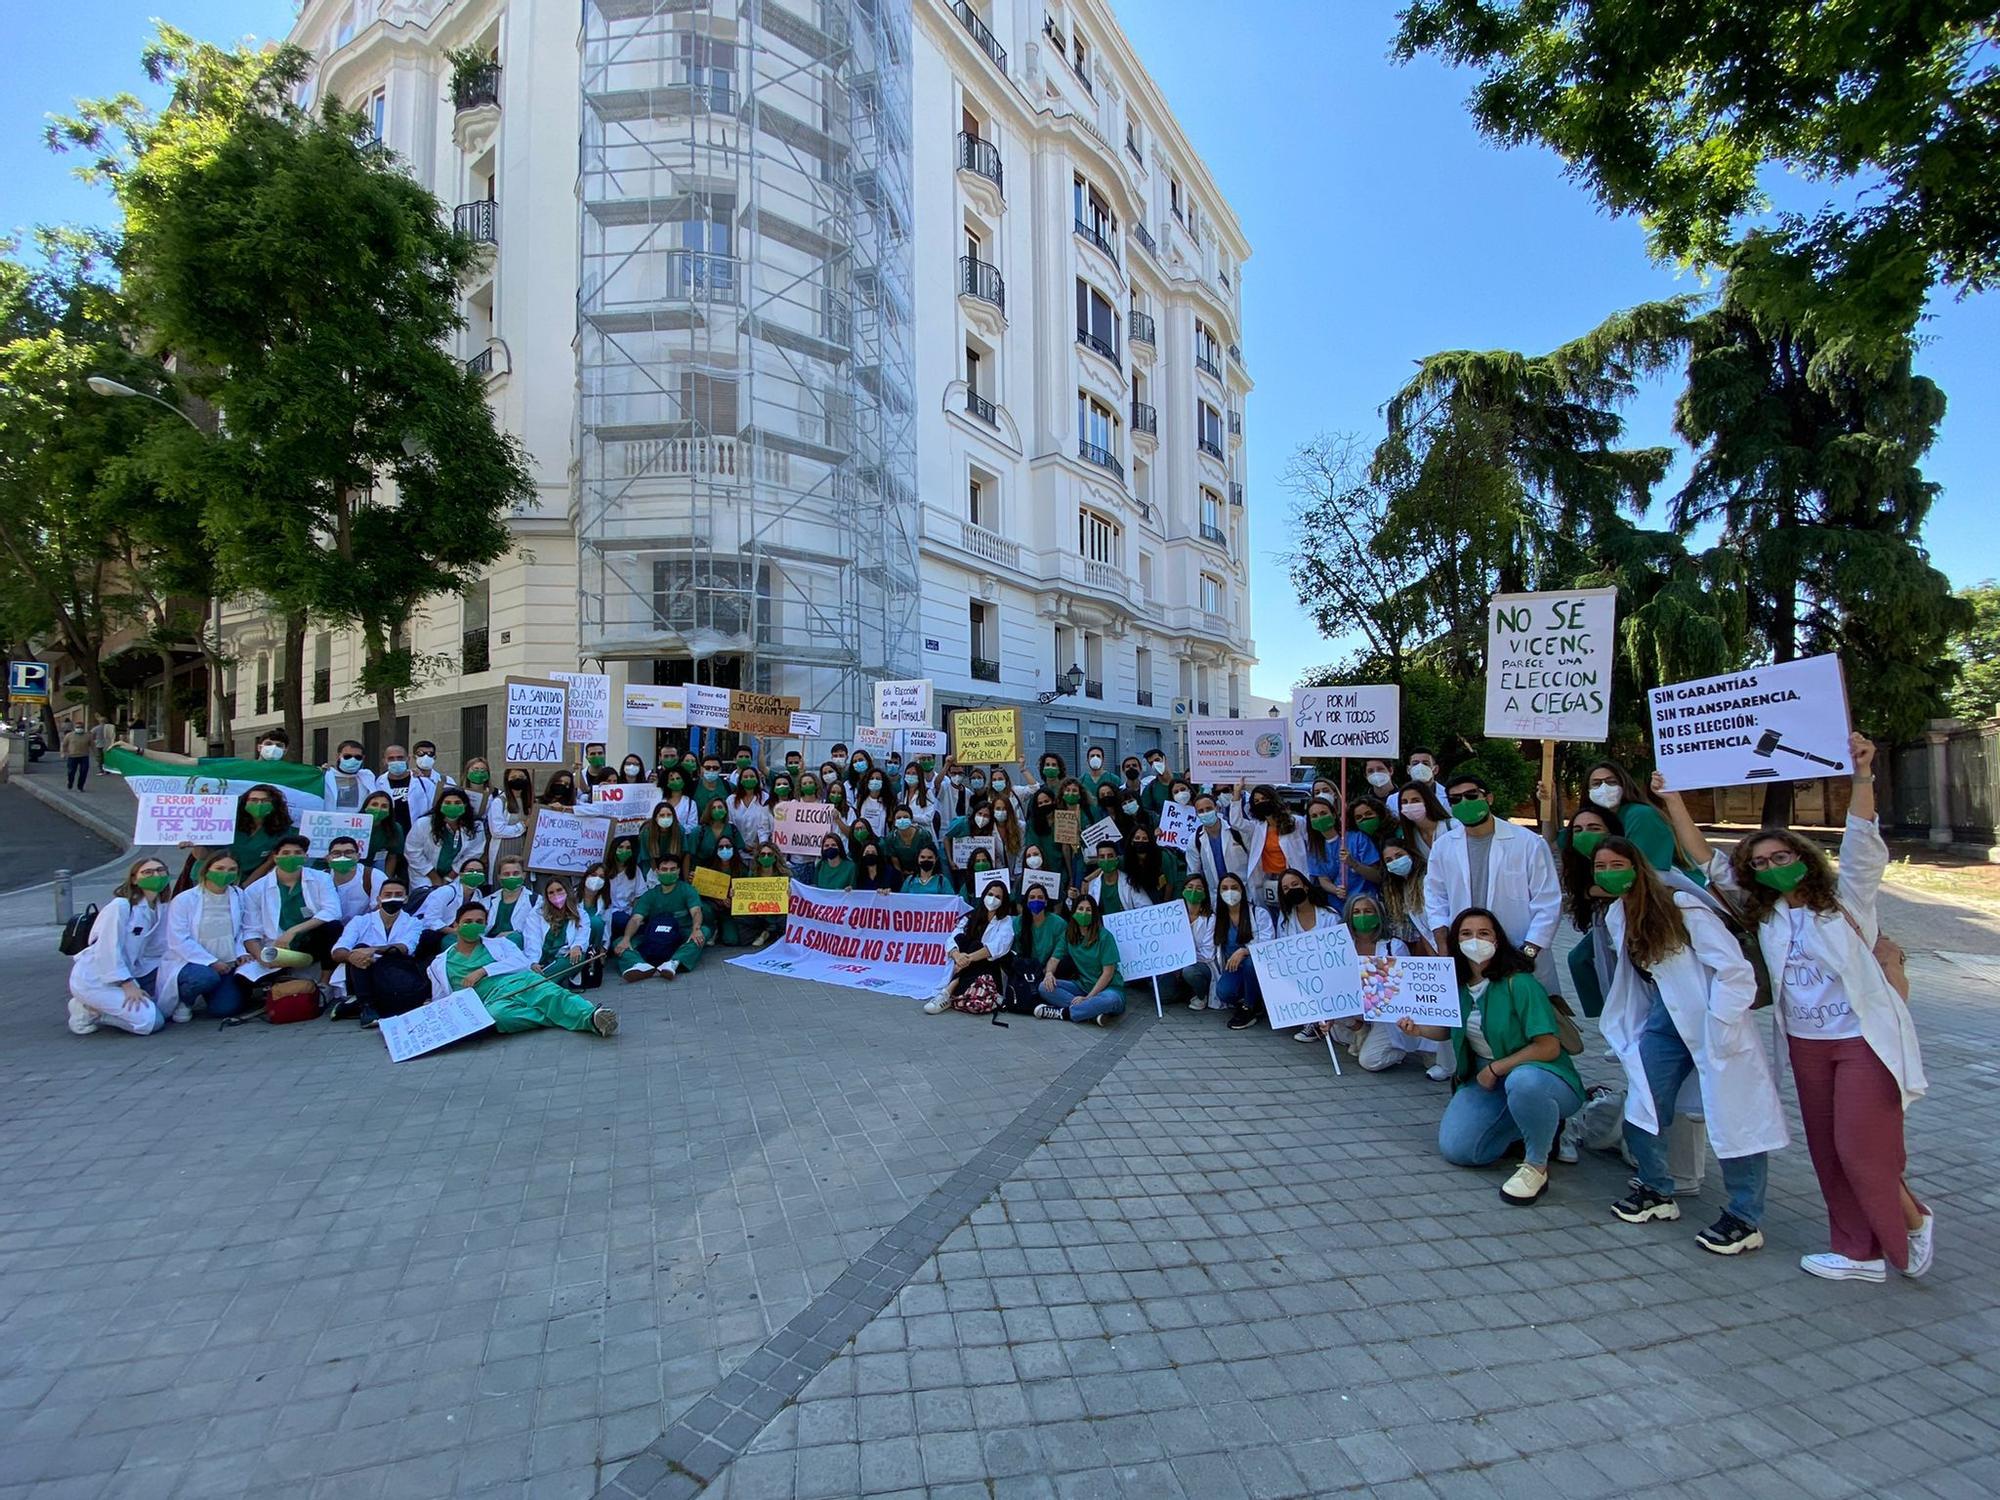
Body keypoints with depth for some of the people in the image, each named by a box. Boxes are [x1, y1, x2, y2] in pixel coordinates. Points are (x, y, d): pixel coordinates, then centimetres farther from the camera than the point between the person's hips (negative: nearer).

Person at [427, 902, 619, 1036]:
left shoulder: (498, 945, 25)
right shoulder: (440, 964, 27)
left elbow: (521, 961, 6)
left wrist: (483, 971, -4)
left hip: (523, 982, 1)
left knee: (556, 996, -34)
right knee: (497, 1015, -40)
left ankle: (593, 1016, -59)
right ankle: (561, 1018, -34)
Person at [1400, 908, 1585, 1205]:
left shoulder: (1519, 983, -21)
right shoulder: (1459, 985, -1)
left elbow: (1549, 1047, -22)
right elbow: (1450, 1029, 16)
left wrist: (1495, 1068, -17)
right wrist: (1419, 1029, -5)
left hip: (1541, 1074, -6)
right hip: (1486, 1081, 6)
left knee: (1523, 1082, -43)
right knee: (1454, 1149, -9)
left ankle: (1536, 1166, -15)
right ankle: (1534, 1128, 15)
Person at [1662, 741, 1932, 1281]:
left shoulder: (1845, 901, -4)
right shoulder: (1761, 912, 5)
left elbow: (1862, 845, -20)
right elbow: (1706, 859, 5)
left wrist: (1862, 777, -34)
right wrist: (1673, 798, 0)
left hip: (1866, 1039, -5)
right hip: (1804, 1043, 5)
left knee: (1862, 1151, -4)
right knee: (1828, 1152, 9)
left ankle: (1914, 1220, 25)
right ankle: (1859, 1253, 20)